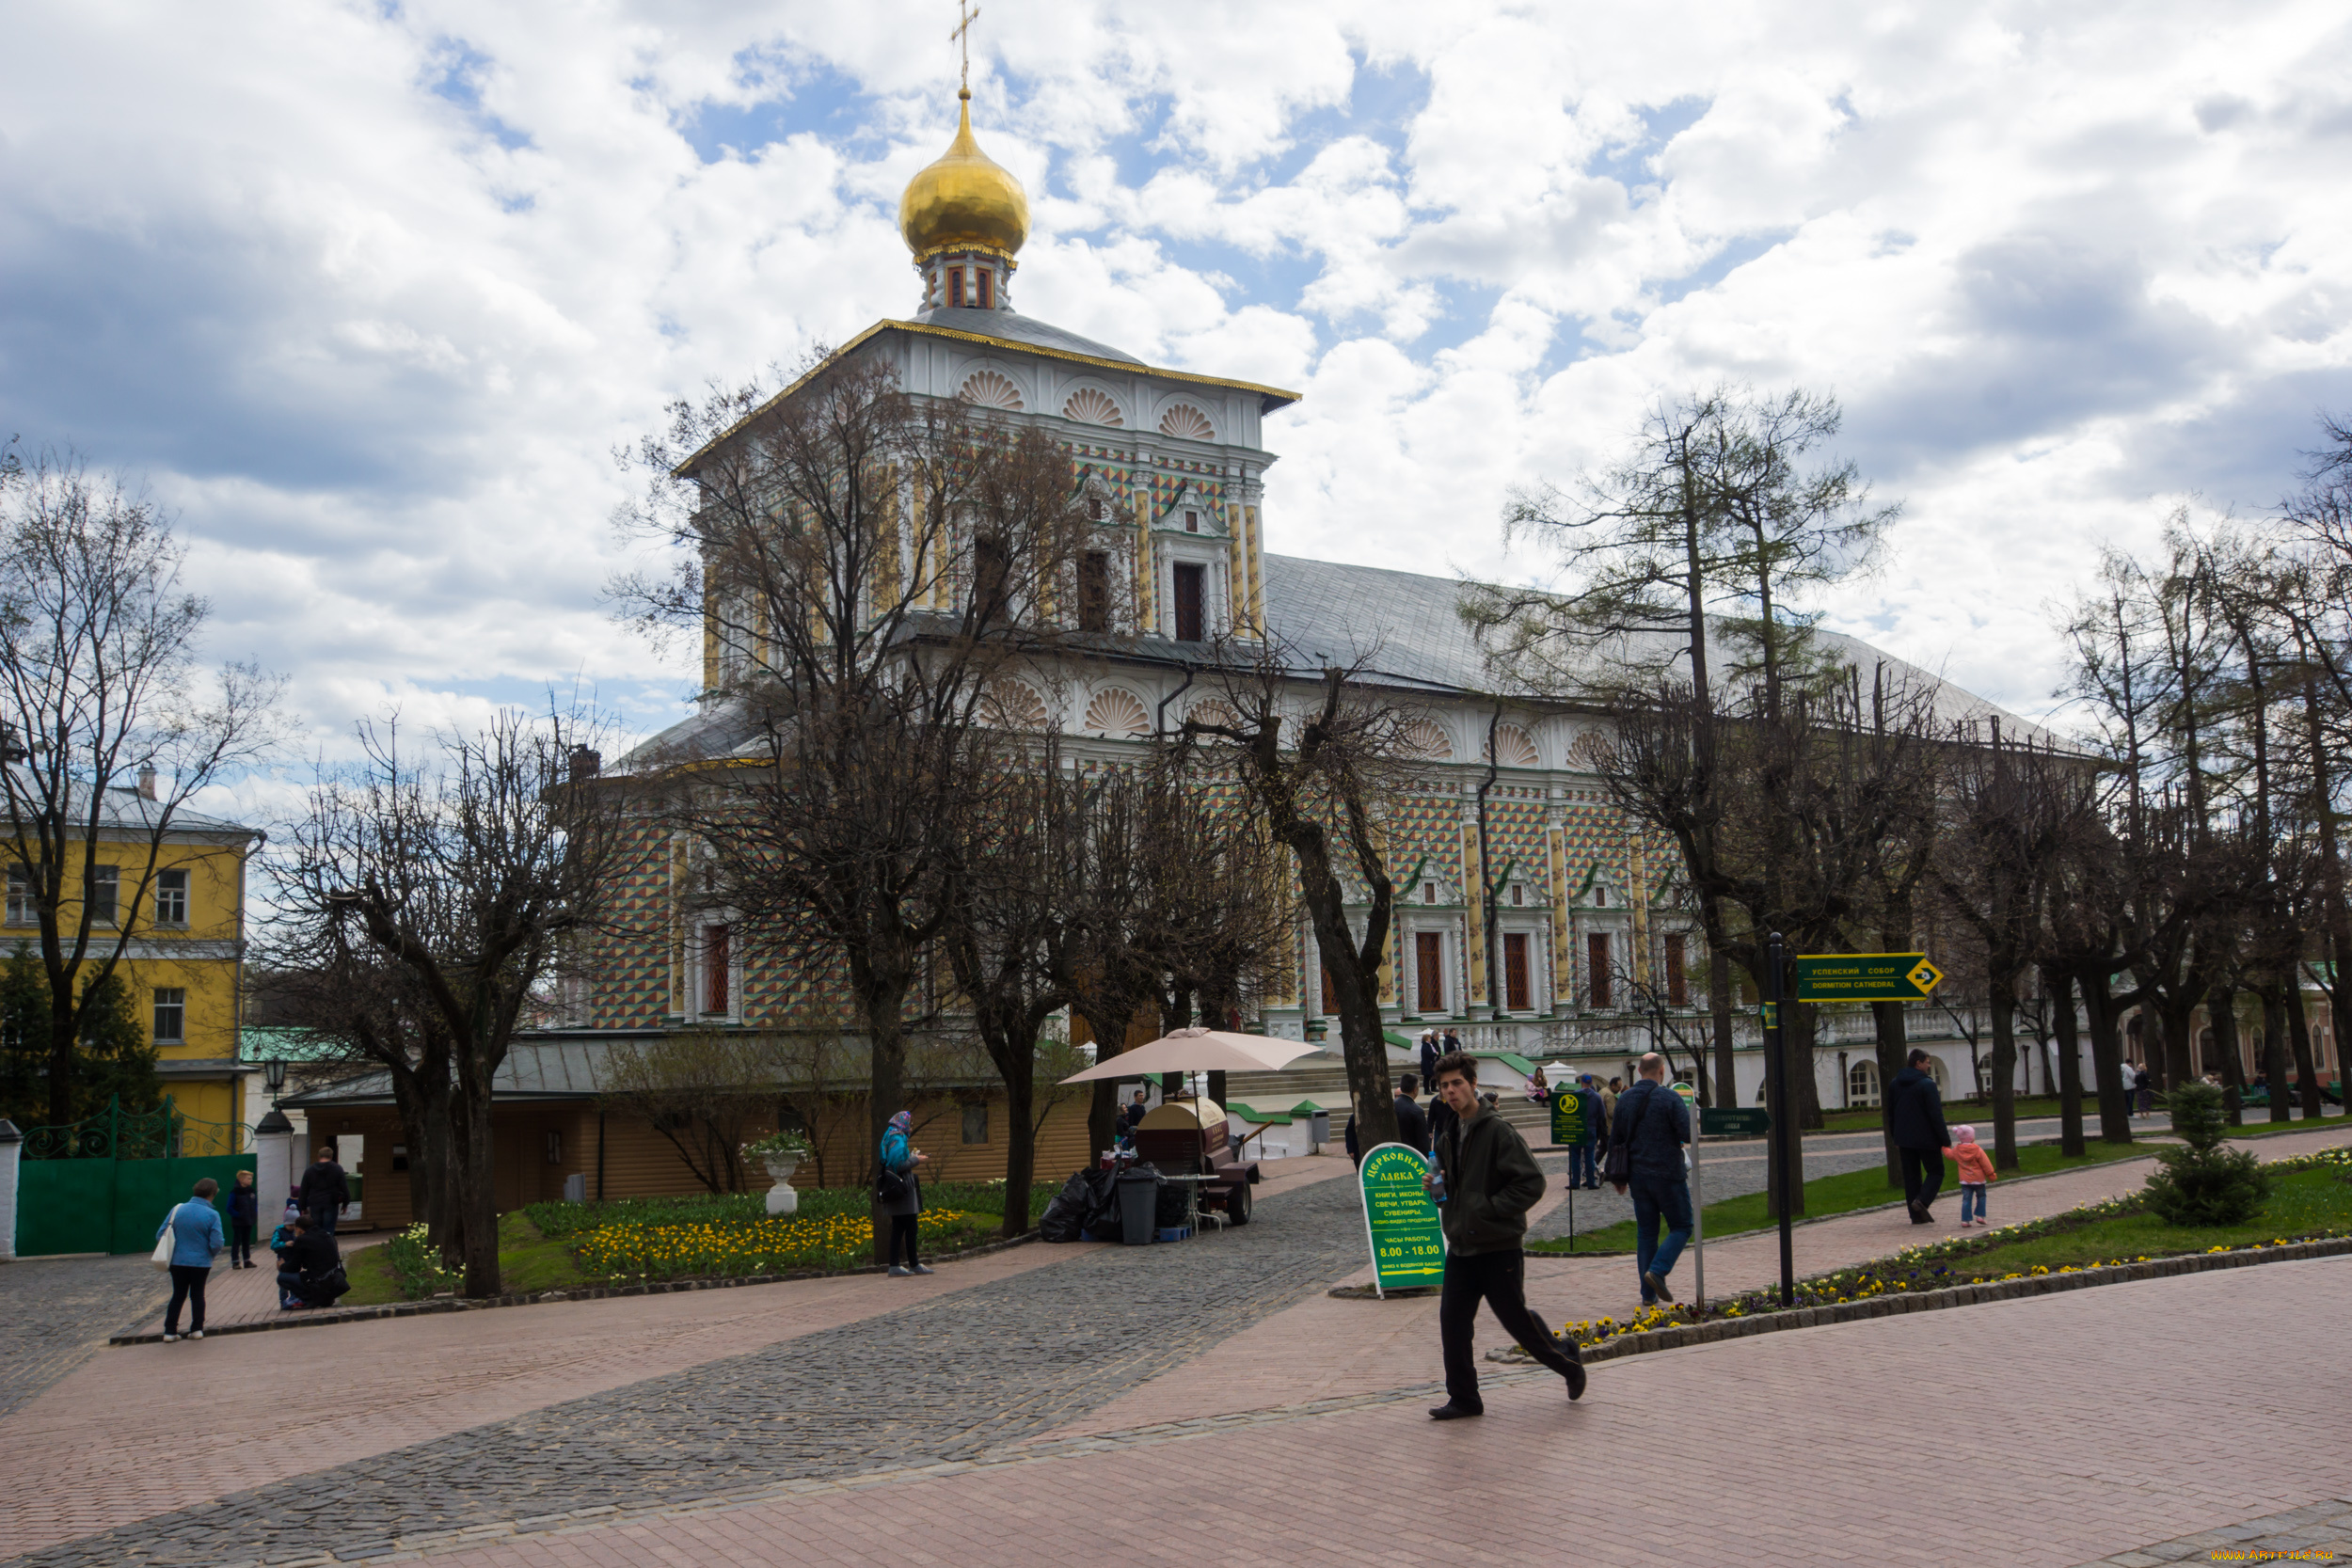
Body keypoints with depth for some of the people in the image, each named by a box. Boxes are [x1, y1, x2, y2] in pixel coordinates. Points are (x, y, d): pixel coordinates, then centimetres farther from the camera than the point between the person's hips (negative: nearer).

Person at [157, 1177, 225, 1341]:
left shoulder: (177, 1209, -4)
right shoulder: (212, 1215, -14)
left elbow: (160, 1235, -1)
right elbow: (217, 1243, -16)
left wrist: (173, 1249, 15)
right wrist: (213, 1253, 8)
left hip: (178, 1261, 2)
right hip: (201, 1262, -2)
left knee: (178, 1295, 14)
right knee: (197, 1295, 14)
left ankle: (170, 1331, 13)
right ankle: (196, 1329, 15)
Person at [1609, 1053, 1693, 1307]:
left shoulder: (1624, 1100, 7)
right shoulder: (1669, 1098, -11)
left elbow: (1616, 1141, 10)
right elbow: (1689, 1135, -18)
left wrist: (1619, 1178, 18)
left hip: (1638, 1176, 5)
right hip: (1668, 1174, -5)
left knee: (1645, 1233, 10)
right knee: (1681, 1227, 7)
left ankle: (1649, 1294, 8)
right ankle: (1657, 1270, -13)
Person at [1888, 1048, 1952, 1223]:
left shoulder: (1894, 1084, 8)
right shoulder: (1926, 1084, -14)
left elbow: (1890, 1113, 15)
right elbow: (1936, 1115, -15)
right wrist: (1945, 1139, -10)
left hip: (1904, 1139, 6)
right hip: (1926, 1139, -6)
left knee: (1910, 1176, 9)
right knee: (1936, 1171, 8)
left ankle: (1916, 1215, 8)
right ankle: (1922, 1200, -14)